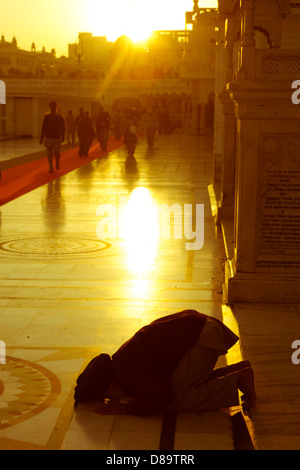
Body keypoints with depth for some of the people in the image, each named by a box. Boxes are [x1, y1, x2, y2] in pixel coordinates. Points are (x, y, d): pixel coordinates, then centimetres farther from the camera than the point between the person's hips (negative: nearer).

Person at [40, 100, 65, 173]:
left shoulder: (59, 117, 1)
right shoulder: (47, 116, 4)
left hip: (57, 138, -1)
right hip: (48, 137, 1)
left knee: (56, 153, -7)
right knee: (49, 154, 5)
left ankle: (57, 163, 14)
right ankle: (51, 168, 15)